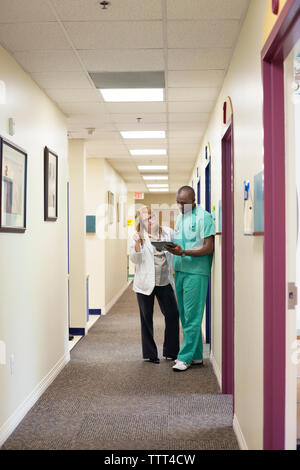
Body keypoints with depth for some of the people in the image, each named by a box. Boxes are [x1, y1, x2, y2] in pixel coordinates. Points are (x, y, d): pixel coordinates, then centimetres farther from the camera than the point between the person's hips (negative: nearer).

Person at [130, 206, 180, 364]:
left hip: (165, 281, 2)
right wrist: (137, 244, -23)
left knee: (172, 314, 3)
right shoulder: (139, 237, -3)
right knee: (147, 318, 7)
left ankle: (171, 351, 18)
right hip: (145, 283, -2)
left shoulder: (168, 232, 5)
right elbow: (135, 259, -7)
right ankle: (150, 353, 19)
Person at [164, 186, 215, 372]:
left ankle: (185, 357, 2)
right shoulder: (180, 218, 17)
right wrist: (170, 247, 1)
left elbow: (208, 247, -14)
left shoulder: (204, 217, -8)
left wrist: (183, 252, -21)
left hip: (196, 273, -8)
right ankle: (197, 356, 20)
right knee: (185, 316, 11)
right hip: (180, 271, 8)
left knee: (192, 317, -4)